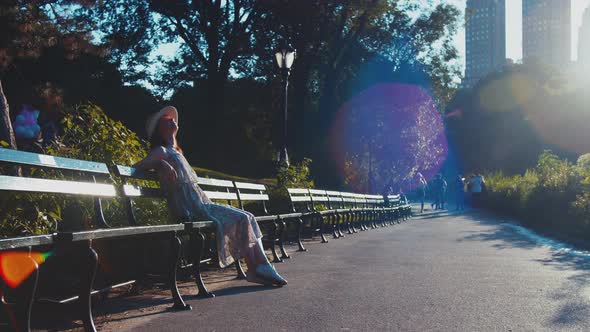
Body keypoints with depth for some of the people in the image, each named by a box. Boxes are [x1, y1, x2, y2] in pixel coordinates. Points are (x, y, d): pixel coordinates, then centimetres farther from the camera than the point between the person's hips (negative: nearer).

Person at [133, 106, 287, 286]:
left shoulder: (175, 152, 25)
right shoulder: (162, 151, -1)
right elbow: (135, 167, -11)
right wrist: (162, 164, -21)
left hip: (202, 204, 9)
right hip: (191, 209, -9)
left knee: (248, 217, -2)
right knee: (241, 219, -17)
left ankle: (262, 265, -8)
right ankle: (254, 270, -10)